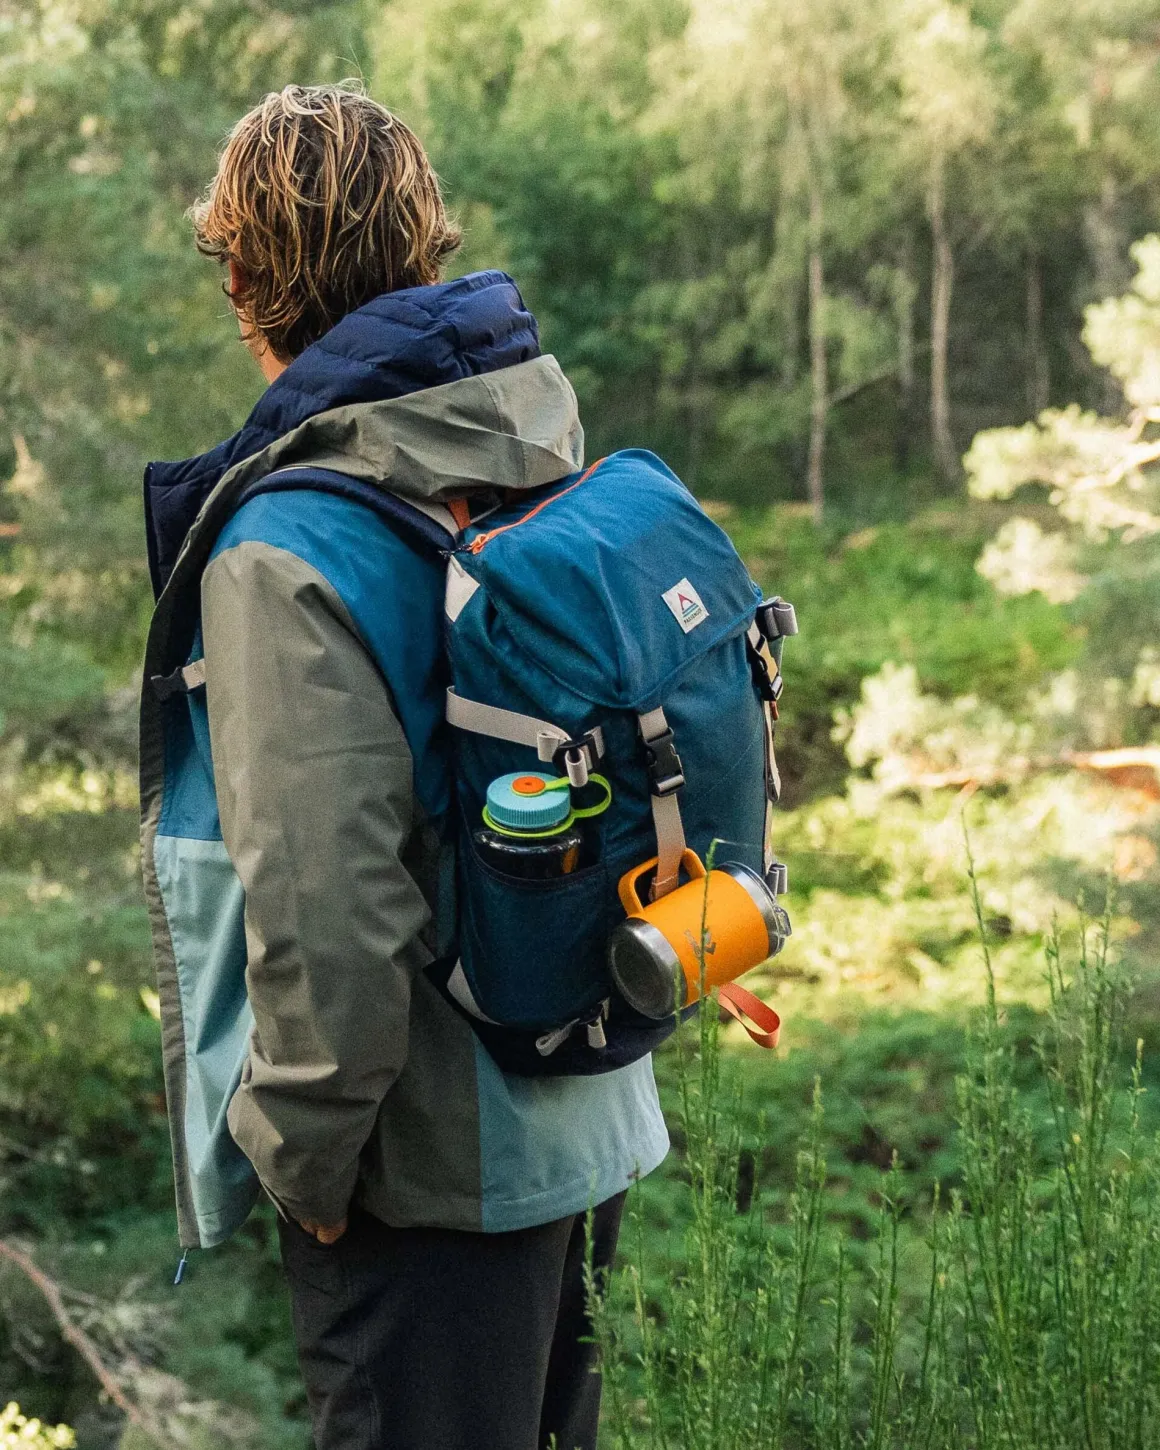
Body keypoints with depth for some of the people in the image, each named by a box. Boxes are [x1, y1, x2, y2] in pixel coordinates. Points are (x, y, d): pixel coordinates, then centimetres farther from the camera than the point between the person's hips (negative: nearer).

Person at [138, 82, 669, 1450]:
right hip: (579, 1124, 8)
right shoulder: (548, 464, 2)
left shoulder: (284, 550, -22)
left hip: (435, 1167, -8)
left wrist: (305, 1158, -13)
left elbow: (329, 914, -28)